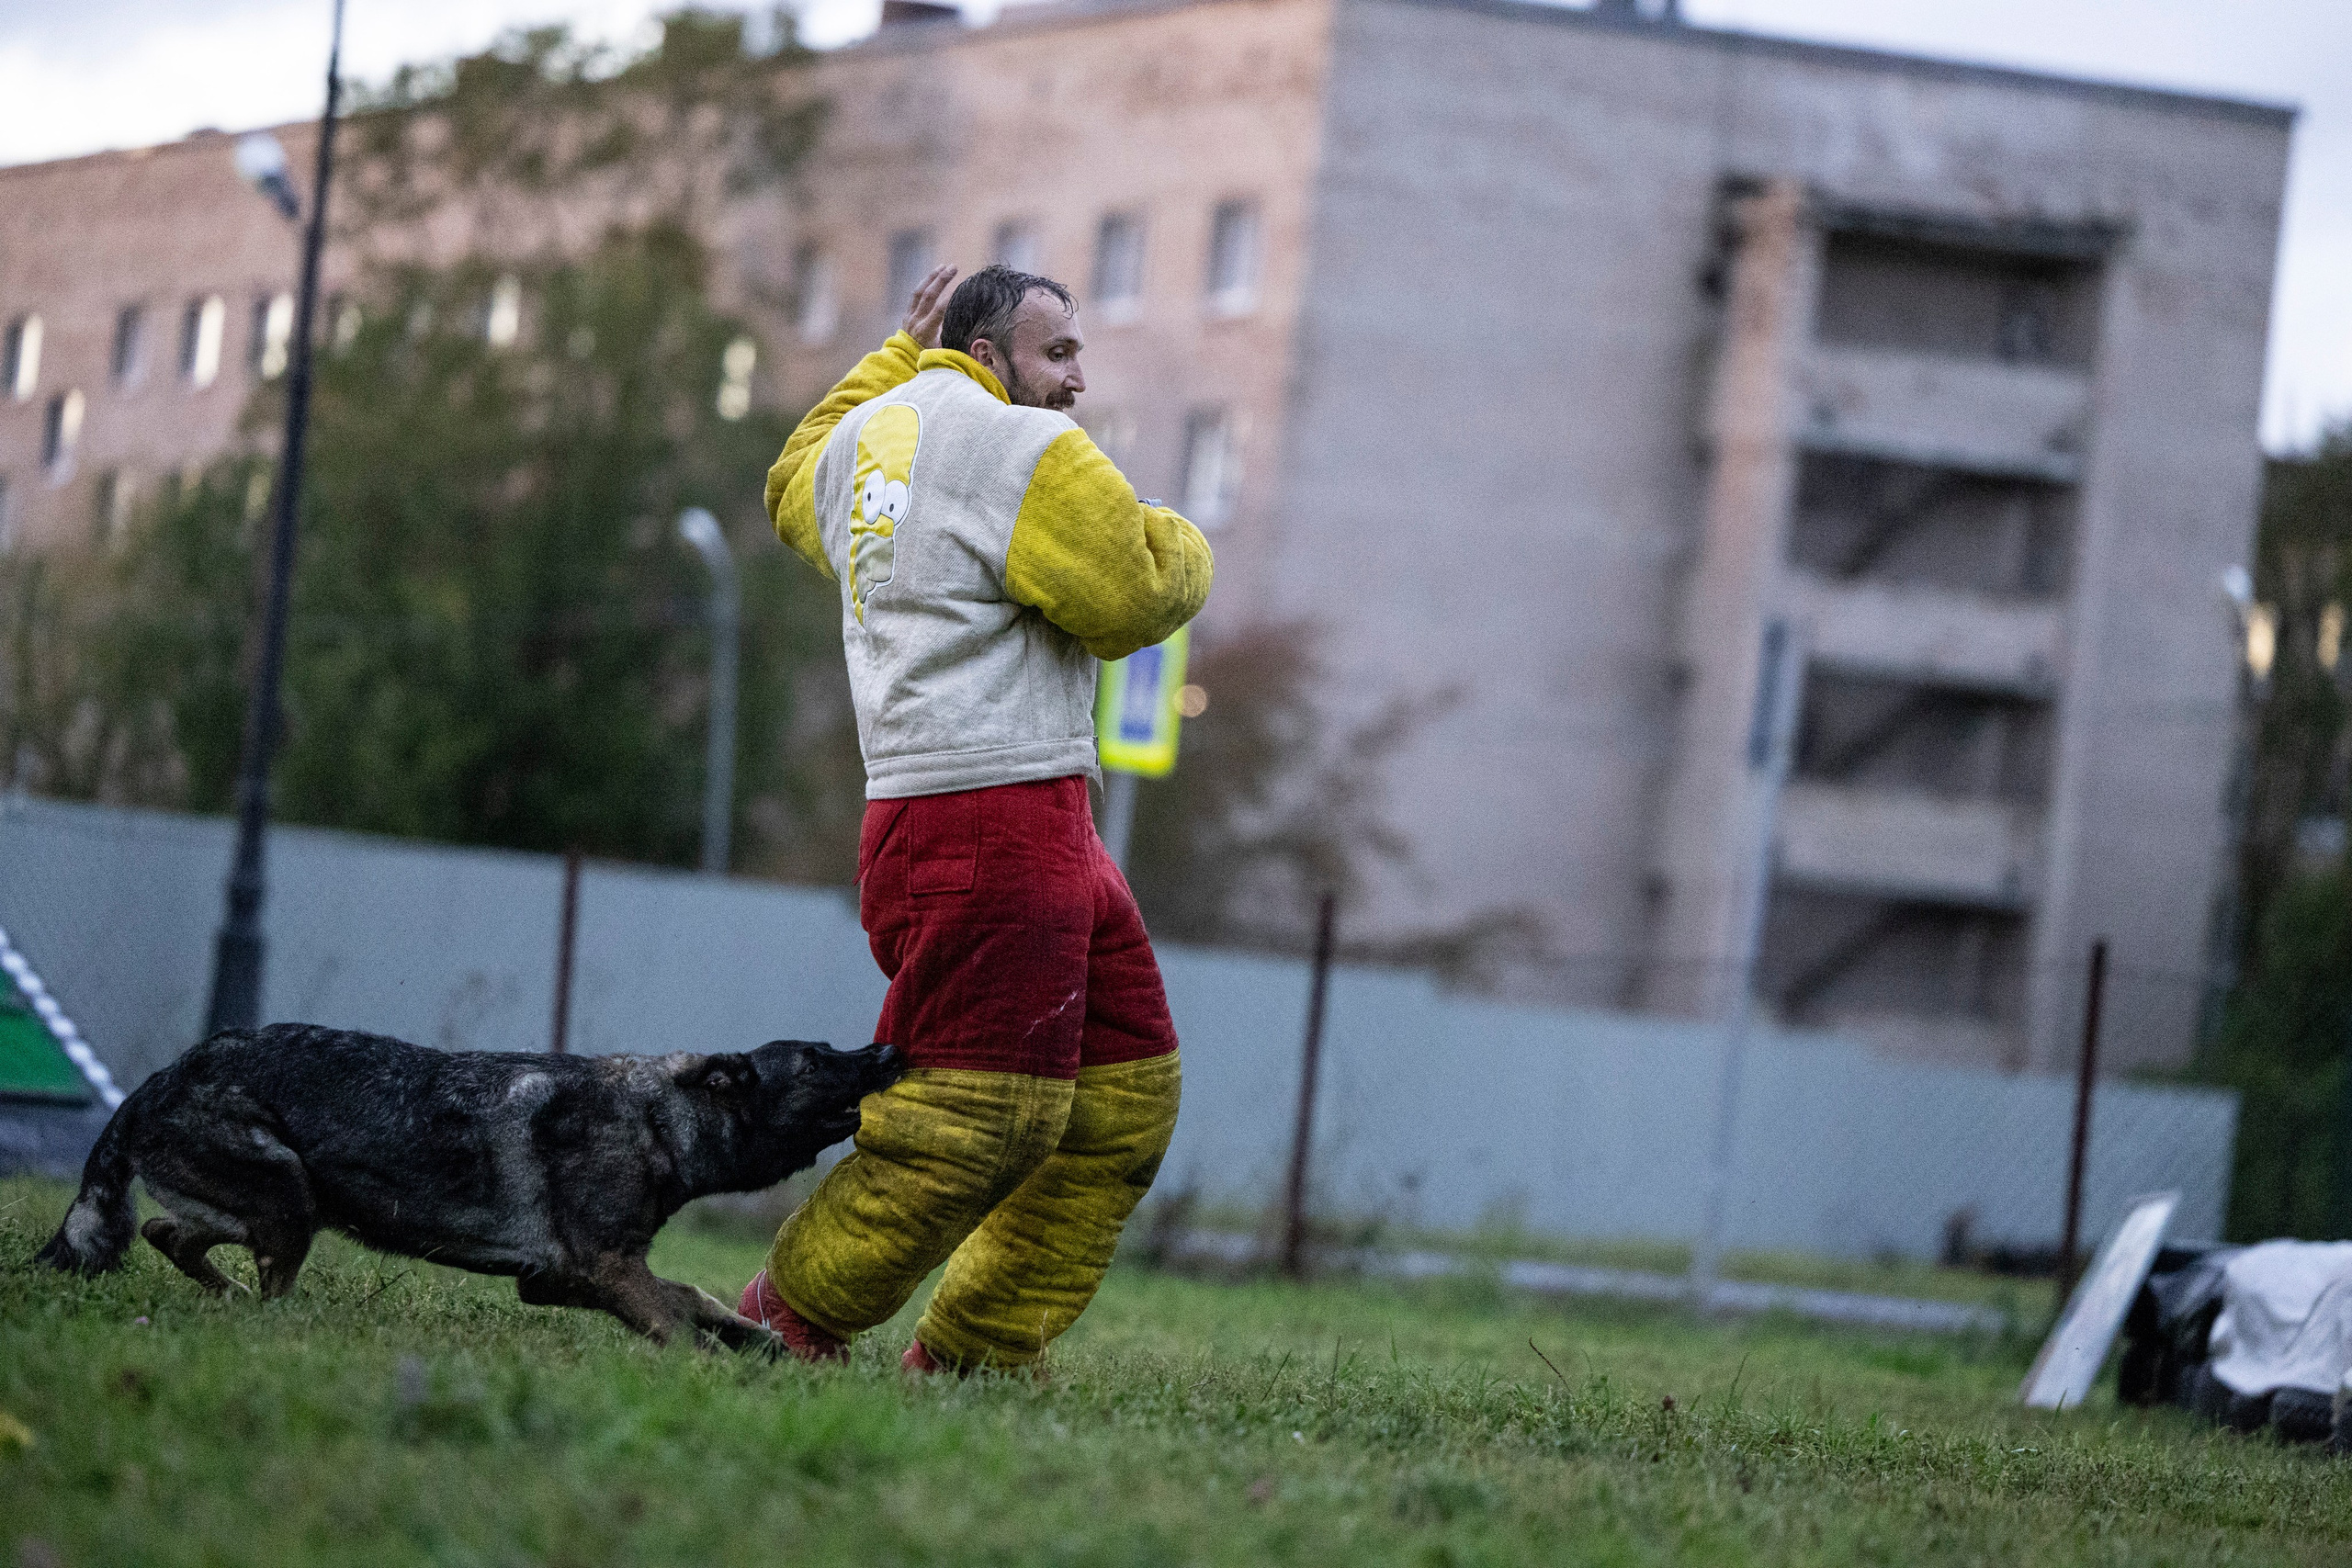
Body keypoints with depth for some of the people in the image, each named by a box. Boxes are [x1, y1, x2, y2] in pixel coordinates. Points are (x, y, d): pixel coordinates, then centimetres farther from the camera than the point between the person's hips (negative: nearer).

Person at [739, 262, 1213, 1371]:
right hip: (992, 815, -10)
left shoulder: (863, 433, 19)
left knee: (1127, 1088, 9)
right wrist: (1181, 548, 11)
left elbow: (795, 491, 42)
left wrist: (897, 357, 43)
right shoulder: (1025, 451, -9)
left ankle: (969, 1349, 13)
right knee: (984, 1114, -10)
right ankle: (789, 1314, 2)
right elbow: (1132, 598, -12)